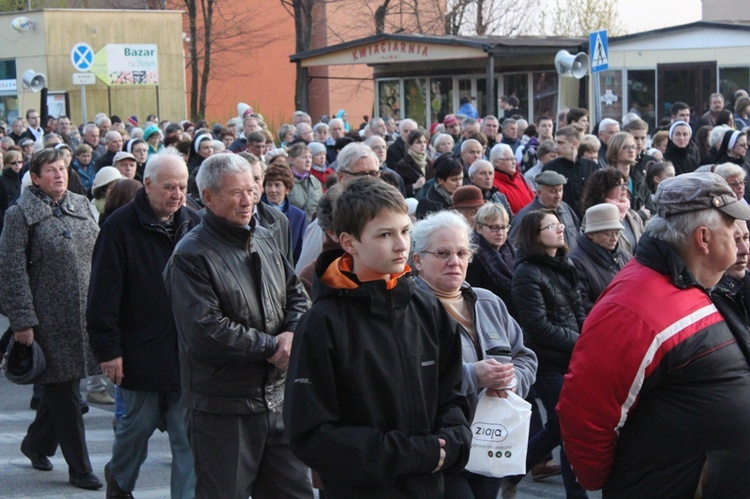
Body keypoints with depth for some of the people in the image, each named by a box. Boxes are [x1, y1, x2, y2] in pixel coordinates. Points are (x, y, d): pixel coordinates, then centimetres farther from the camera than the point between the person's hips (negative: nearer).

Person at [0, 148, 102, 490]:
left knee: (61, 387, 13)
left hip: (84, 316, 6)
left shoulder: (81, 206, 11)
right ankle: (79, 468, 6)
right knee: (63, 392, -1)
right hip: (50, 318, -6)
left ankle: (36, 443, 35)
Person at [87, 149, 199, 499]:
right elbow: (103, 295, -9)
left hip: (187, 352, 3)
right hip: (141, 349, -3)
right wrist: (108, 349, -12)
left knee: (188, 435, 2)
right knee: (139, 423, 11)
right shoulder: (121, 227, -7)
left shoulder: (194, 225, 6)